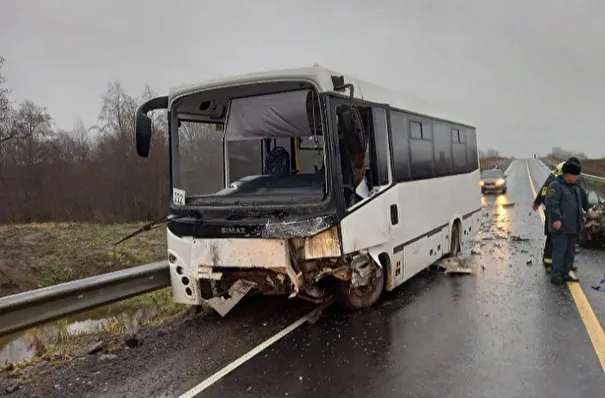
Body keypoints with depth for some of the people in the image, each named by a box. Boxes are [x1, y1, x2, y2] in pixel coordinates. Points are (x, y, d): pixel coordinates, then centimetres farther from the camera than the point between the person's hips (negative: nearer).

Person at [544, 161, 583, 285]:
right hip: (560, 227, -9)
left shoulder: (575, 187, 16)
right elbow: (551, 204, -21)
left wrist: (581, 217, 23)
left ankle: (565, 274, 22)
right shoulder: (556, 186, -12)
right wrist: (556, 219, -27)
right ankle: (555, 276, 2)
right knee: (559, 251, -6)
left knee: (570, 251, 13)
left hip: (572, 227, 9)